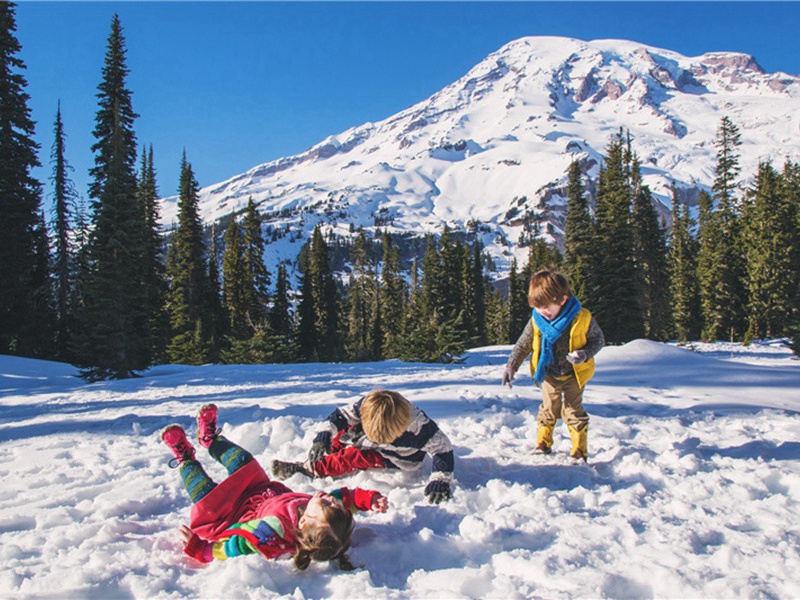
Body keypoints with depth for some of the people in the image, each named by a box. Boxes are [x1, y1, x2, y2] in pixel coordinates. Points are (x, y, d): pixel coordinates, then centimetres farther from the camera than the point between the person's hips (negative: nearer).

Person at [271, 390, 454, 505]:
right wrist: (323, 438, -32)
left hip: (400, 459, -5)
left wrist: (440, 480, -43)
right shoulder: (367, 404, -32)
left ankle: (310, 469, -15)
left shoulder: (418, 426, -41)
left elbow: (442, 447, -33)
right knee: (339, 437, -10)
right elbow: (341, 415, -20)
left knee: (354, 457, -23)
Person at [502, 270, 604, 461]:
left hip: (574, 374, -3)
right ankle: (543, 446, 27)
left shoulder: (583, 318, -22)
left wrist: (585, 354, -27)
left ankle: (579, 452, 14)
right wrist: (511, 365, -10)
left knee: (573, 411, 1)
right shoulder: (536, 320, -14)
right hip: (549, 374, 3)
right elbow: (523, 345, -1)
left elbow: (598, 340, -8)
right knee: (548, 409, 11)